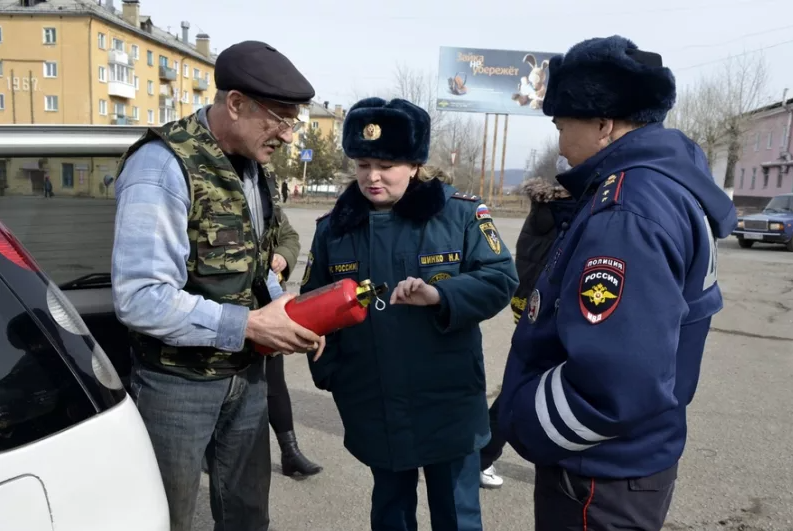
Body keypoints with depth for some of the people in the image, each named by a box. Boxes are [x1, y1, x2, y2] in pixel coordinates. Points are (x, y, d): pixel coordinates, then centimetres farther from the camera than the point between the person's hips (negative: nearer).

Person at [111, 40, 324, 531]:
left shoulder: (251, 167, 5)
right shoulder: (163, 168, -21)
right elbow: (141, 299, -28)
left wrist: (285, 316, -5)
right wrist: (249, 325, -25)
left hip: (246, 372, 8)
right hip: (178, 382, -7)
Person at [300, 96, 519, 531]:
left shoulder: (461, 214, -7)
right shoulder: (333, 229, 1)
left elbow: (501, 279, -10)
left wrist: (440, 295, -26)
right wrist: (328, 373, -3)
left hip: (449, 406, -2)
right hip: (375, 410, 3)